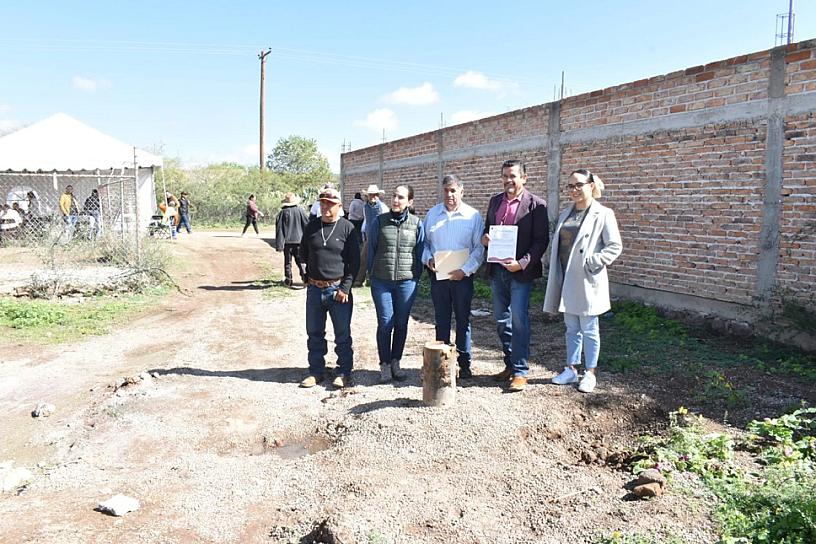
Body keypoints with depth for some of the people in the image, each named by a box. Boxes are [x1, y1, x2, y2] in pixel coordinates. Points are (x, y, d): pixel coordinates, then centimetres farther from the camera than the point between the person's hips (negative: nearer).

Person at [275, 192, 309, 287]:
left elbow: (279, 229, -5)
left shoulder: (282, 213, -4)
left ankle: (288, 281, 11)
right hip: (299, 240, 1)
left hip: (287, 241, -1)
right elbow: (307, 225, 1)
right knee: (300, 260, 12)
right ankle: (304, 276, -3)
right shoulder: (300, 211, -2)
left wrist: (279, 244, -4)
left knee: (288, 262, 9)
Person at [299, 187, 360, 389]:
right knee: (314, 333, 12)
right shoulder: (312, 226, 7)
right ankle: (316, 371, 24)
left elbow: (355, 261, -6)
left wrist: (345, 287, -12)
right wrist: (310, 272, 7)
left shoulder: (347, 228, -5)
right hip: (314, 288, 4)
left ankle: (344, 372, 17)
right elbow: (303, 253, 19)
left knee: (342, 334, 5)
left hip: (338, 288, -4)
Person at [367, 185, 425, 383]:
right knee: (385, 323, 0)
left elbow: (420, 253, 7)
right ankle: (385, 365, 14)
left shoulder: (417, 224, 2)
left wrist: (416, 277, 6)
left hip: (406, 281, 1)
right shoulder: (379, 221, 0)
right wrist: (371, 274, 7)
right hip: (381, 281, -1)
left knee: (401, 324, 9)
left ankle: (396, 362, 24)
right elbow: (371, 249, 6)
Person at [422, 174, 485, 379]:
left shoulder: (473, 216, -3)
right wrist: (428, 259, -5)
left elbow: (479, 248, -4)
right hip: (438, 276, 2)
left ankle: (464, 364, 15)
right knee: (441, 321, 9)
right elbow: (424, 242, 13)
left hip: (462, 277, -2)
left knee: (463, 320, 6)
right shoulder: (432, 214, 6)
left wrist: (465, 270, -13)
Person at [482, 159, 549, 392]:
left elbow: (541, 240, -9)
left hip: (520, 271, -6)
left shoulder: (536, 204, -7)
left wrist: (523, 263, -20)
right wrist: (485, 238, -4)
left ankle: (520, 372, 4)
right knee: (501, 320, 12)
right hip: (497, 269, 6)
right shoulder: (495, 201, 11)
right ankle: (509, 364, 26)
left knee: (519, 320, -5)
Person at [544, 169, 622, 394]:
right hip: (566, 280, 6)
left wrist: (592, 263, -17)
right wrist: (555, 273, 7)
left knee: (589, 329, 5)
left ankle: (590, 374, 17)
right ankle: (571, 370, 26)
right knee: (572, 328, 15)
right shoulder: (565, 213, 12)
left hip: (587, 282, -6)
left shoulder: (603, 214, -7)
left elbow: (615, 246, -11)